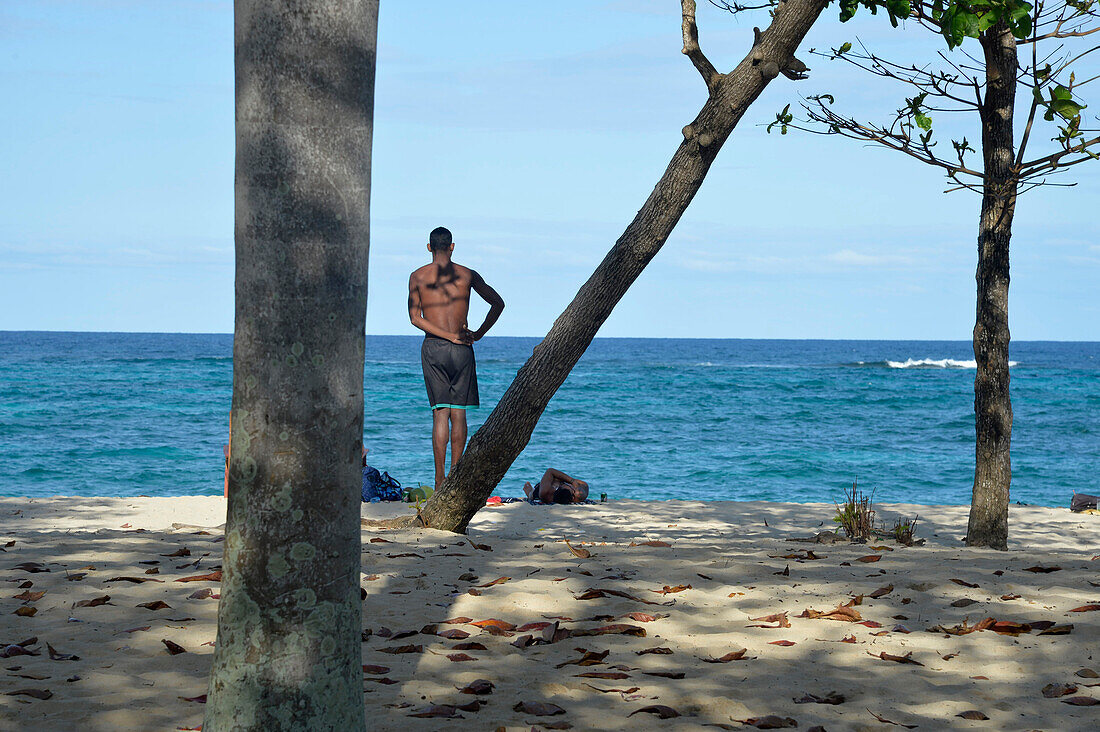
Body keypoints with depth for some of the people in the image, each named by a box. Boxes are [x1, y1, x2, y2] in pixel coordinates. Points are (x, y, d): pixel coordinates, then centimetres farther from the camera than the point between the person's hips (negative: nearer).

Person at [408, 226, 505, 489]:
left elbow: (415, 317, -6)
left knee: (440, 413, -1)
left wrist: (450, 337, -9)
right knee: (459, 413, 7)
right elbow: (498, 304, 7)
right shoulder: (467, 275, 4)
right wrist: (478, 334, 6)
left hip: (433, 348, 0)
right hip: (462, 350, 0)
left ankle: (439, 482, -6)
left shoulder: (418, 277, 2)